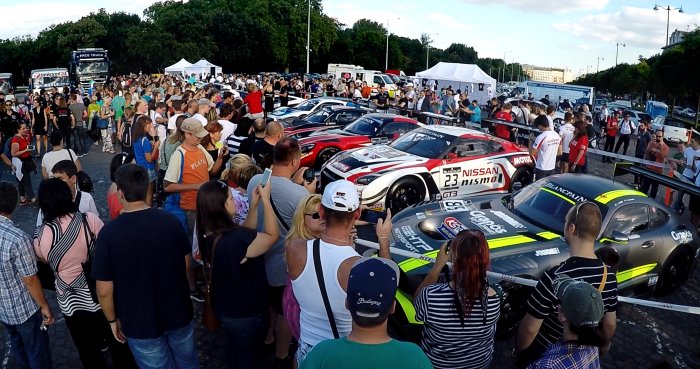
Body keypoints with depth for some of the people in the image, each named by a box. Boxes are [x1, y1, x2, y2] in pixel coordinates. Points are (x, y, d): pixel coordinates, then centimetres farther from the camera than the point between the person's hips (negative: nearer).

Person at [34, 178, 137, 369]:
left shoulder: (42, 235, -16)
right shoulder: (90, 219, -18)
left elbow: (43, 259, 5)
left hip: (72, 303, 0)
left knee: (89, 352, 21)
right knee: (117, 342, 22)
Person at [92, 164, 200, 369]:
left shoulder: (109, 232, -22)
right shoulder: (171, 220, -14)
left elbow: (104, 290, -16)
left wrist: (112, 320, 2)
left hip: (141, 323, -2)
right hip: (179, 313, 2)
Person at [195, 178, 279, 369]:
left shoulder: (210, 234, -10)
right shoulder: (235, 240, -39)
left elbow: (245, 234, 2)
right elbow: (272, 235, -24)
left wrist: (254, 205, -5)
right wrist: (265, 200, -19)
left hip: (225, 307, 8)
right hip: (245, 311, -8)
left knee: (236, 350, 33)